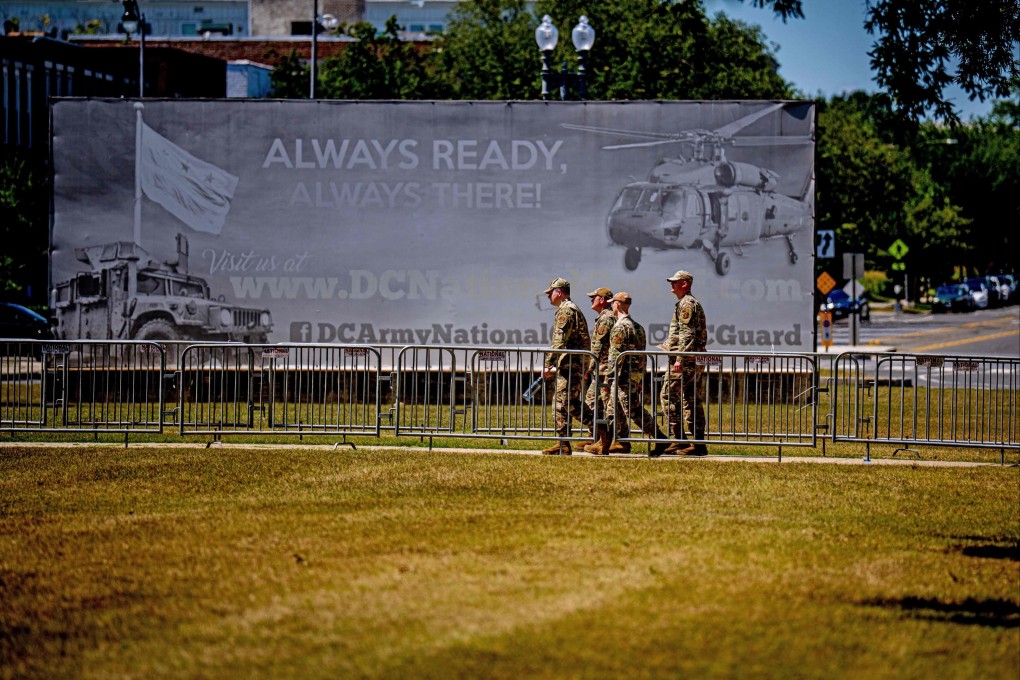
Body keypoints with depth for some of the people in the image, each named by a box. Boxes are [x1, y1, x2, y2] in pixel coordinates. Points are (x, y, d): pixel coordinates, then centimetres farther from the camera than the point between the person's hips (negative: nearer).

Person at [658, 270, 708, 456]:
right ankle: (698, 443, 5)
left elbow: (687, 334, -19)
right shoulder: (693, 303, 21)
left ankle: (679, 439, -9)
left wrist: (680, 359, -23)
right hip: (694, 360, 10)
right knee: (692, 400, 7)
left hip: (684, 359, -10)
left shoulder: (686, 304, -10)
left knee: (669, 396, -7)